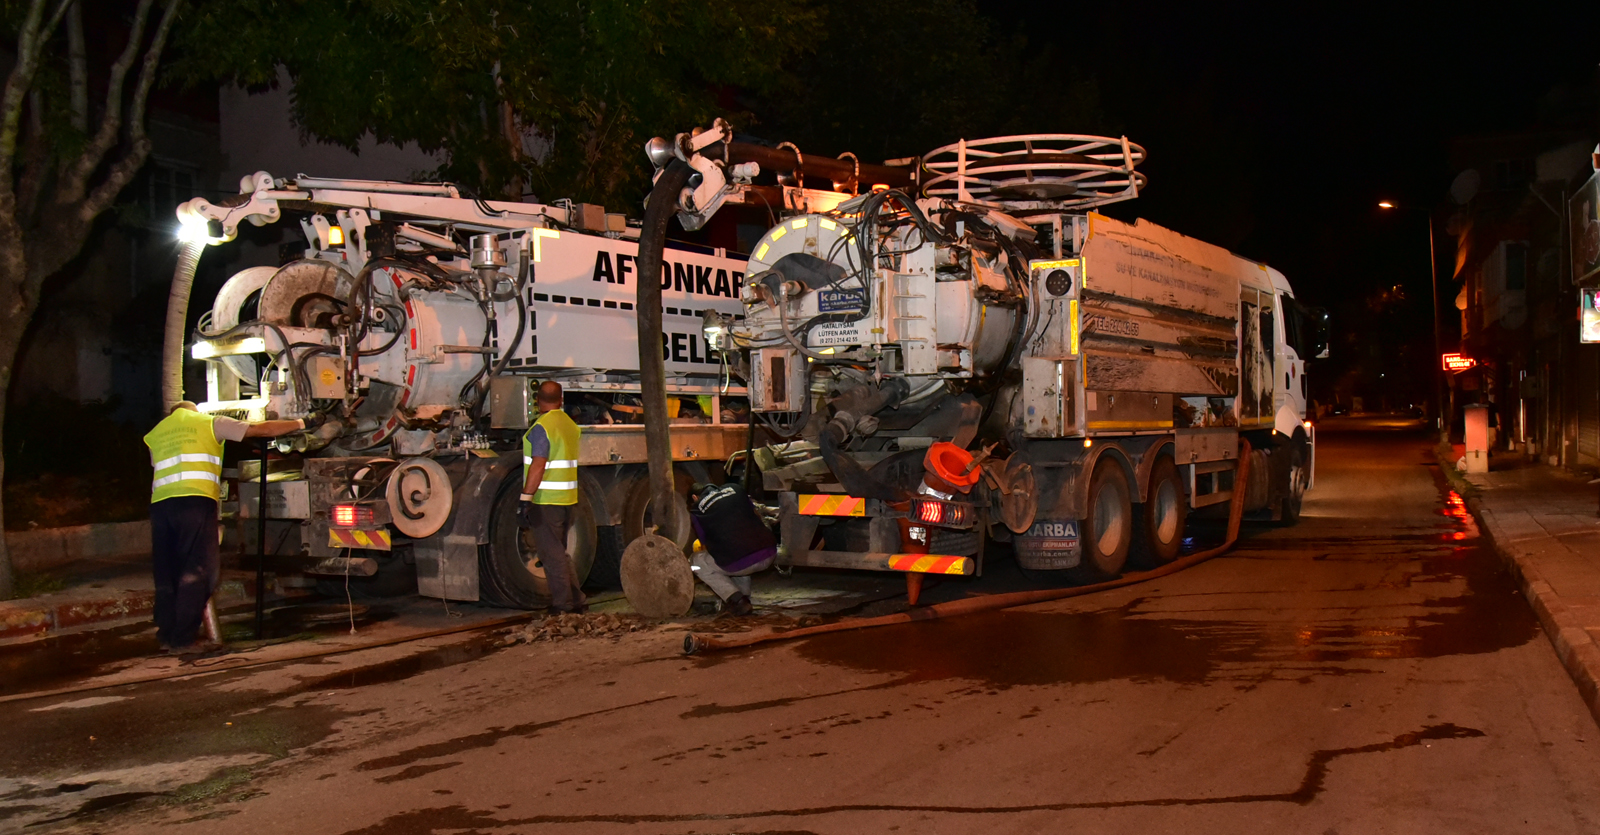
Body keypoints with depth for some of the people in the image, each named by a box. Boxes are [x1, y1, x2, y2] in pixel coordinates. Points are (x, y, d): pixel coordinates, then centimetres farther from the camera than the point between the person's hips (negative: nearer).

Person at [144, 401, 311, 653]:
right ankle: (183, 638, -8)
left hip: (160, 503, 5)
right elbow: (260, 429, 14)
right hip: (195, 500, -4)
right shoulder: (209, 422, 15)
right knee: (196, 571, -3)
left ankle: (167, 636, 12)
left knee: (166, 571, 12)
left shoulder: (155, 434, 27)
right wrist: (298, 424, 24)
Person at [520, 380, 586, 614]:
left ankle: (563, 604, 2)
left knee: (550, 553, -1)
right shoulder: (571, 425, 11)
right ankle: (577, 601, 19)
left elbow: (538, 465, -22)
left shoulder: (541, 427, -14)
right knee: (559, 552, 17)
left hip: (545, 500, -8)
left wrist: (526, 498, -22)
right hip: (567, 498, 8)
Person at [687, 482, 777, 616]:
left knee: (697, 562, 20)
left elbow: (706, 547, 21)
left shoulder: (697, 510, 12)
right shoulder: (734, 489, 21)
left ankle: (736, 600, 5)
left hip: (741, 564, -6)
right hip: (770, 555, 6)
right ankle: (744, 596, 25)